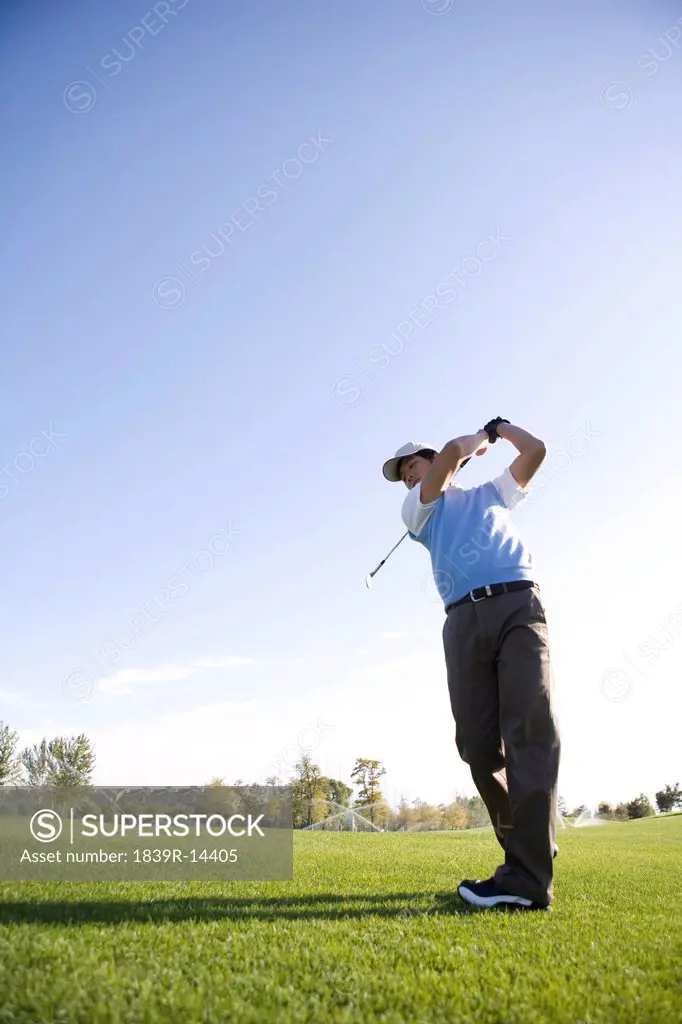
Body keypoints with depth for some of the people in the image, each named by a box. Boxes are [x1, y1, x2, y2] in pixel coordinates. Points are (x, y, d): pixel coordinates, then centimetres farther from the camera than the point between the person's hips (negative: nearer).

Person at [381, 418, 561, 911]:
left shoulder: (493, 492, 31)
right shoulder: (417, 509, 23)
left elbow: (536, 450, 25)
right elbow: (452, 452, 9)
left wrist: (499, 425, 38)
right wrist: (481, 438, 27)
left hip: (519, 604, -1)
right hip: (465, 619, 1)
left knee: (531, 728, -18)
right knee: (478, 741, -9)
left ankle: (528, 876, -26)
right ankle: (529, 846, 7)